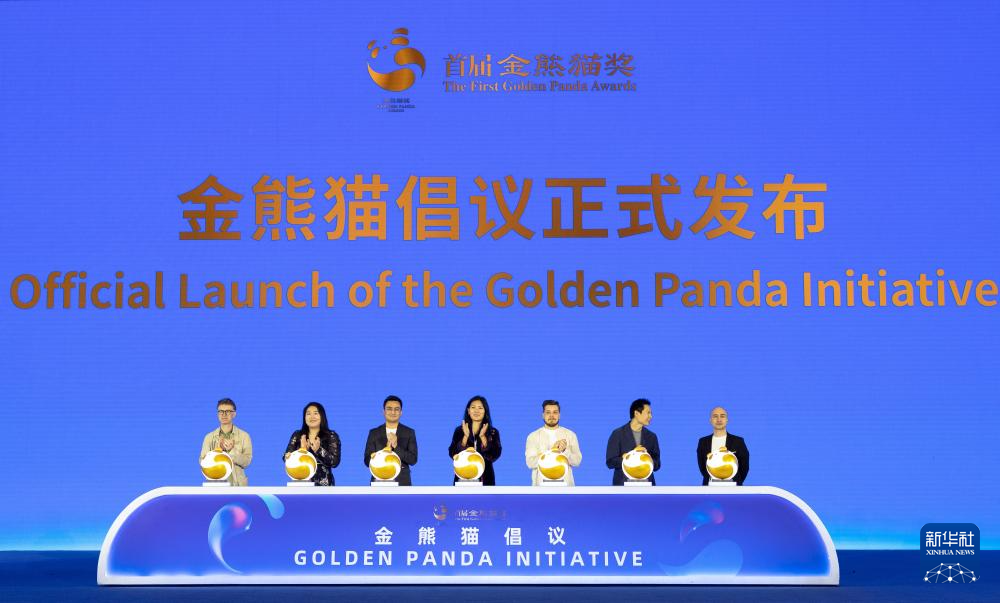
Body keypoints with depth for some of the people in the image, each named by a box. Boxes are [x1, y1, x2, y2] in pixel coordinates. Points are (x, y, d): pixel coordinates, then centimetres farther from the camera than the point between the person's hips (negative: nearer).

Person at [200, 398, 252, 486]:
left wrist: (232, 450, -17)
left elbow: (247, 461, -4)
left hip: (237, 484, -1)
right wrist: (218, 450, -12)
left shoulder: (244, 436, 4)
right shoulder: (209, 437, 8)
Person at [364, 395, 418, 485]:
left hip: (402, 483, 0)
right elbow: (367, 461, 1)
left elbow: (413, 460, -2)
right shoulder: (374, 433, 7)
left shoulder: (409, 433, 6)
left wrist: (396, 447, -16)